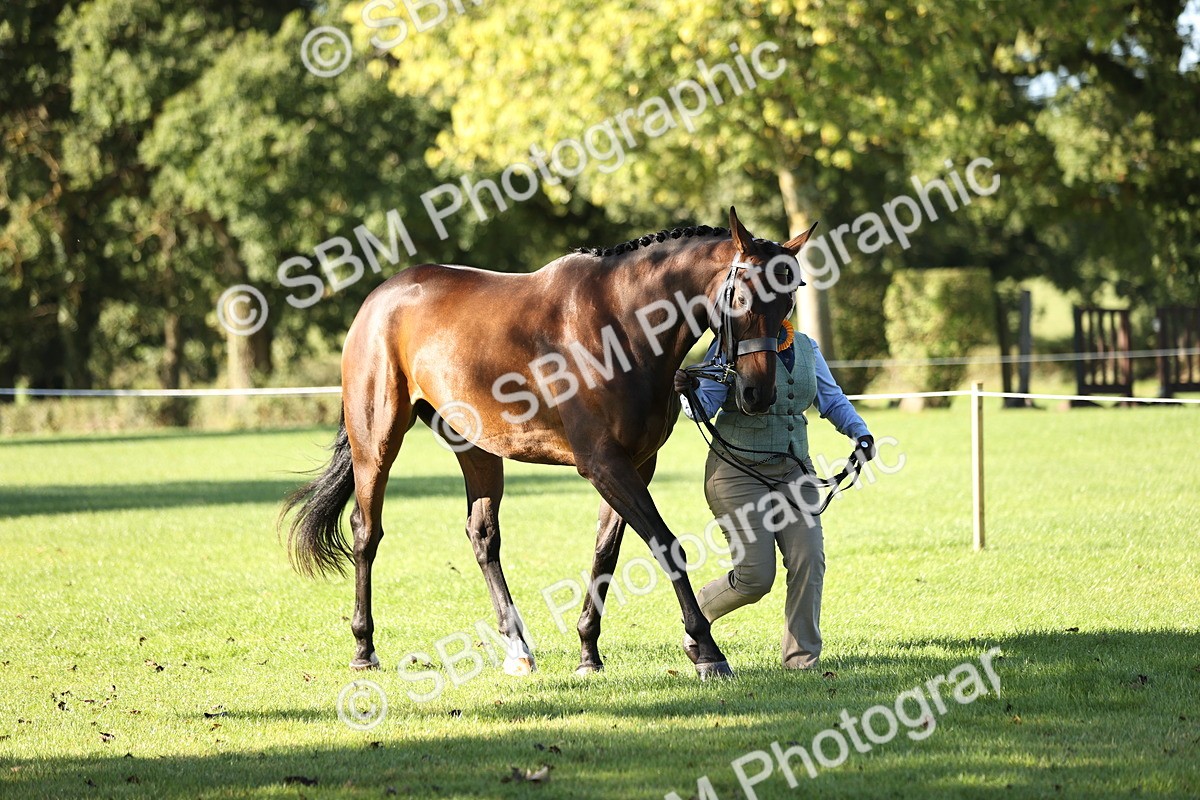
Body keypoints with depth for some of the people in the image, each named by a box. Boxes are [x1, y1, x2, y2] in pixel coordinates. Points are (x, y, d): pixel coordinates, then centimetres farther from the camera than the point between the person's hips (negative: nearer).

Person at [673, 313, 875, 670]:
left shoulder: (807, 348, 9)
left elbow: (833, 400, 15)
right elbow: (705, 406, -13)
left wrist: (860, 432, -3)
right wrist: (690, 391, -36)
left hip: (794, 470, 5)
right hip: (739, 470, -5)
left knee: (809, 561, -10)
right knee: (756, 577, -9)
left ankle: (801, 657, 1)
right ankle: (698, 612, 21)